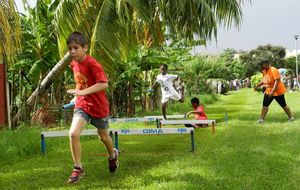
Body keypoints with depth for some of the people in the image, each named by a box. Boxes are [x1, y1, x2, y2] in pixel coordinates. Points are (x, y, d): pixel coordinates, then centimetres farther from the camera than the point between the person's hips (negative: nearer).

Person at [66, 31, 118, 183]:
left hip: (98, 106, -4)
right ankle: (78, 168, -4)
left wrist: (83, 92, -40)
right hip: (81, 105, 4)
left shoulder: (92, 64, -23)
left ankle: (113, 155, 50)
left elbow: (104, 84, -34)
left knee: (103, 136, 17)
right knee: (73, 133, -18)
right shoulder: (74, 64, 0)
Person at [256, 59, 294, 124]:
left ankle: (291, 117, 21)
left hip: (277, 91, -7)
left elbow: (277, 81, -27)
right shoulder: (264, 71, 5)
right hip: (268, 91, 7)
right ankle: (261, 119, 1)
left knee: (283, 105, 5)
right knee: (265, 105, -2)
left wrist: (273, 91, -33)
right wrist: (259, 84, 2)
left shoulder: (273, 70, -22)